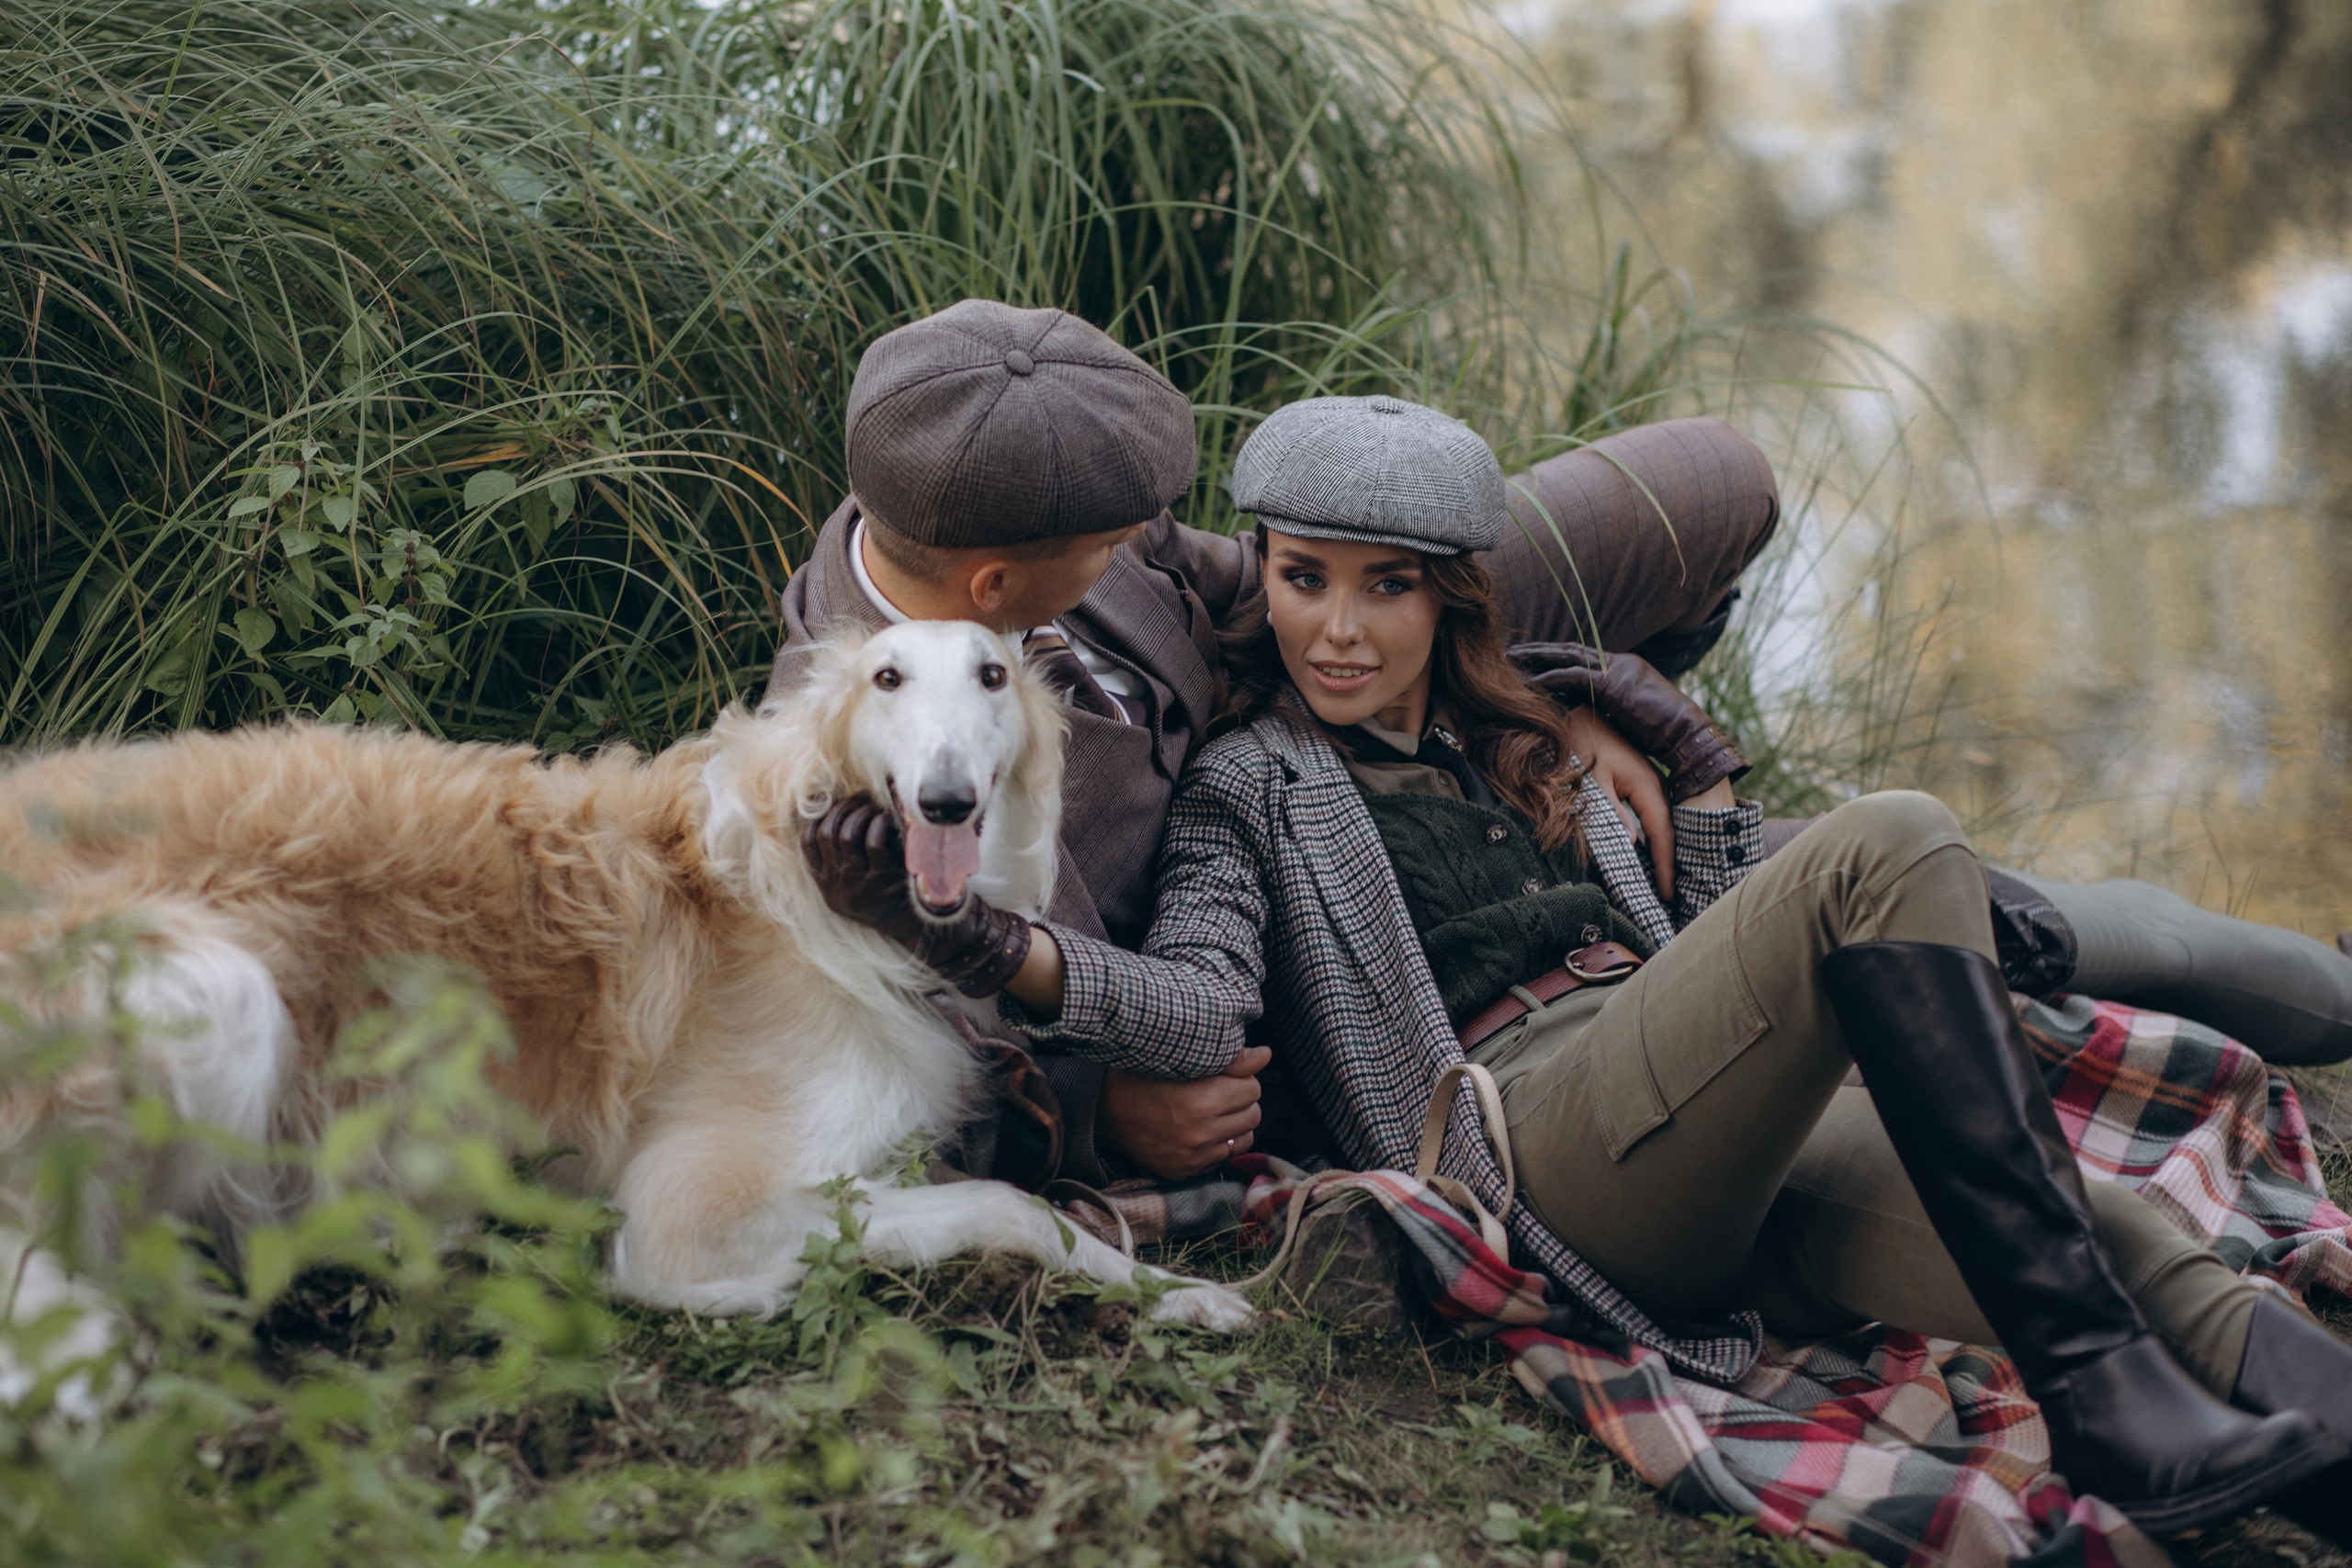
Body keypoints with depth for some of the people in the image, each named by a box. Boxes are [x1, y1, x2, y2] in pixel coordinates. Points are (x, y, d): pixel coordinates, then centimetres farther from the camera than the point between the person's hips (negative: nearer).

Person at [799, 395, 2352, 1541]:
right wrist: (977, 938, -24)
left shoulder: (1529, 742, 30)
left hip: (1754, 1155, 6)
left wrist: (1707, 791, 23)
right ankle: (2106, 1397, -34)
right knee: (1890, 846, -26)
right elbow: (1199, 1006, -9)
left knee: (2103, 1230, -21)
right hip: (1549, 1151, -6)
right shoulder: (1252, 784, 12)